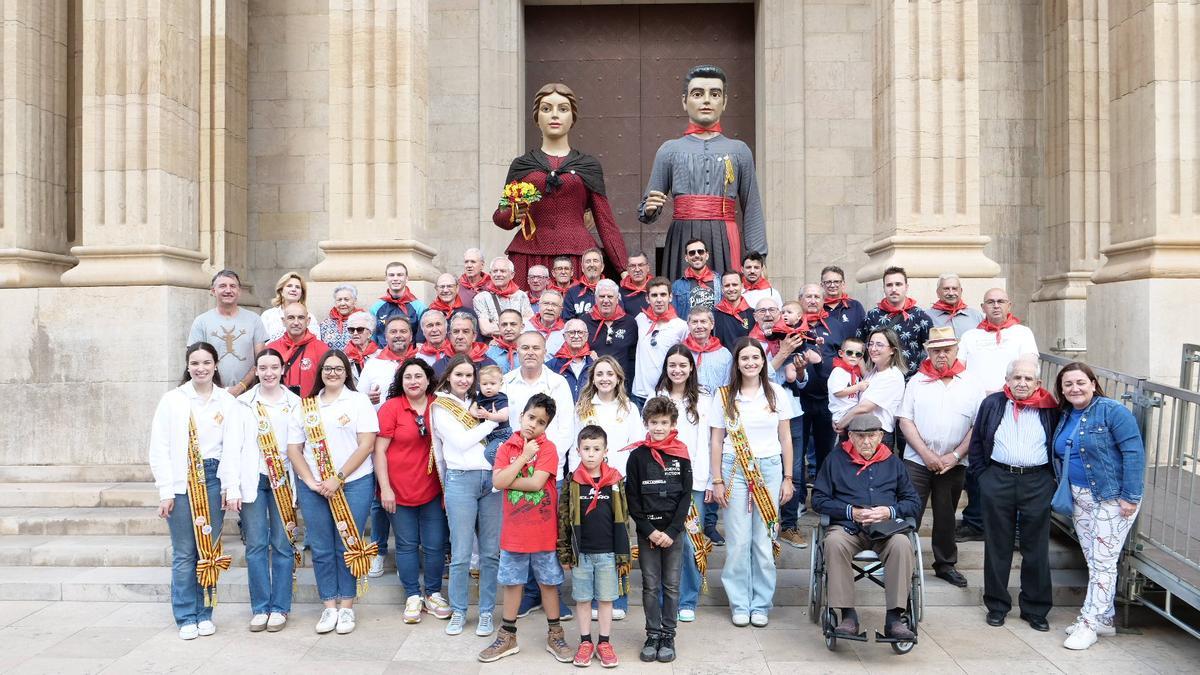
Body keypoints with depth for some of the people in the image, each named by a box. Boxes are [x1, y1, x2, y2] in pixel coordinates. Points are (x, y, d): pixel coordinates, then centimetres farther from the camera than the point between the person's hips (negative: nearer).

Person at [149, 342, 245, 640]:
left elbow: (232, 448, 0)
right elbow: (159, 449, 1)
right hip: (181, 481, -1)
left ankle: (205, 613, 19)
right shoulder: (172, 400, 2)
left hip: (213, 480, 1)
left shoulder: (228, 402, 4)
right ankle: (186, 617, 13)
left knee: (209, 549, 7)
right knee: (184, 553, 2)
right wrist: (165, 491, -4)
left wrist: (232, 488, -7)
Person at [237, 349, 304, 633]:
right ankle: (260, 607, 13)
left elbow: (297, 446, 3)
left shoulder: (294, 402, 6)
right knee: (256, 545, 2)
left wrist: (297, 481, -6)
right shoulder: (243, 402, 7)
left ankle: (280, 607, 12)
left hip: (283, 481, 0)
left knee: (283, 544, 2)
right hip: (252, 480, 0)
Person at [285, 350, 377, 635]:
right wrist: (310, 481, -6)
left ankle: (347, 606, 13)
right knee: (321, 548, 6)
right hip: (313, 487, 3)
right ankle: (329, 606, 17)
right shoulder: (305, 406, 10)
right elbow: (293, 448, 8)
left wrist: (338, 479, -13)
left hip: (353, 484, -3)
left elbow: (366, 445, -7)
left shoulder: (359, 401, 1)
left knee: (347, 546, 2)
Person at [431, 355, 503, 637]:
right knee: (461, 553, -1)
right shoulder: (441, 407, 4)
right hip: (461, 479, -3)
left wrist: (492, 415, -3)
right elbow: (461, 441, -7)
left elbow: (507, 432, 13)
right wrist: (492, 421, -3)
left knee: (491, 551, 5)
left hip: (492, 477, 4)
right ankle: (458, 611, 15)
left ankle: (486, 612, 15)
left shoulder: (480, 403, 17)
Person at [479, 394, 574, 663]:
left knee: (548, 582, 11)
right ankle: (507, 637, 26)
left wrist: (509, 479, -10)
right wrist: (524, 456, -13)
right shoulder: (506, 447, 1)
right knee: (512, 582, 13)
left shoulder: (548, 448, -7)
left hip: (543, 530, -2)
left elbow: (536, 483, -19)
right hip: (513, 530, 2)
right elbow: (497, 482, -13)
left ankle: (555, 635, 24)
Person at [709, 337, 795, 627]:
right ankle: (740, 604, 13)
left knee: (764, 541, 2)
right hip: (735, 470, -1)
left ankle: (761, 604, 15)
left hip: (769, 470, 1)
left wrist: (788, 478, 4)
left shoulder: (776, 393, 5)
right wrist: (717, 481, -1)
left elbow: (785, 438, 8)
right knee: (738, 541, 1)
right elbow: (716, 441, 4)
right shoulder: (724, 396, 3)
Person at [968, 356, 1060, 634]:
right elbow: (976, 441, 9)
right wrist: (982, 474, 3)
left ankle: (1035, 609, 19)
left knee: (1036, 549, 7)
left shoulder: (1049, 409, 3)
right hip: (998, 480, 0)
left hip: (1037, 484, 0)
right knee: (997, 547, 8)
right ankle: (997, 605, 19)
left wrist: (1051, 478, 3)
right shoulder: (992, 404, 5)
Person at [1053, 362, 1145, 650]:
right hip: (1080, 499, 7)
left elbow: (1134, 452, -17)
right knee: (1093, 562, 13)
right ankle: (1104, 618, 25)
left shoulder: (1112, 411, -13)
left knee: (1103, 562, -3)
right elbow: (1061, 456, 17)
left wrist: (1130, 496, -19)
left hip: (1112, 497, -7)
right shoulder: (1065, 417, 9)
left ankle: (1088, 624, 2)